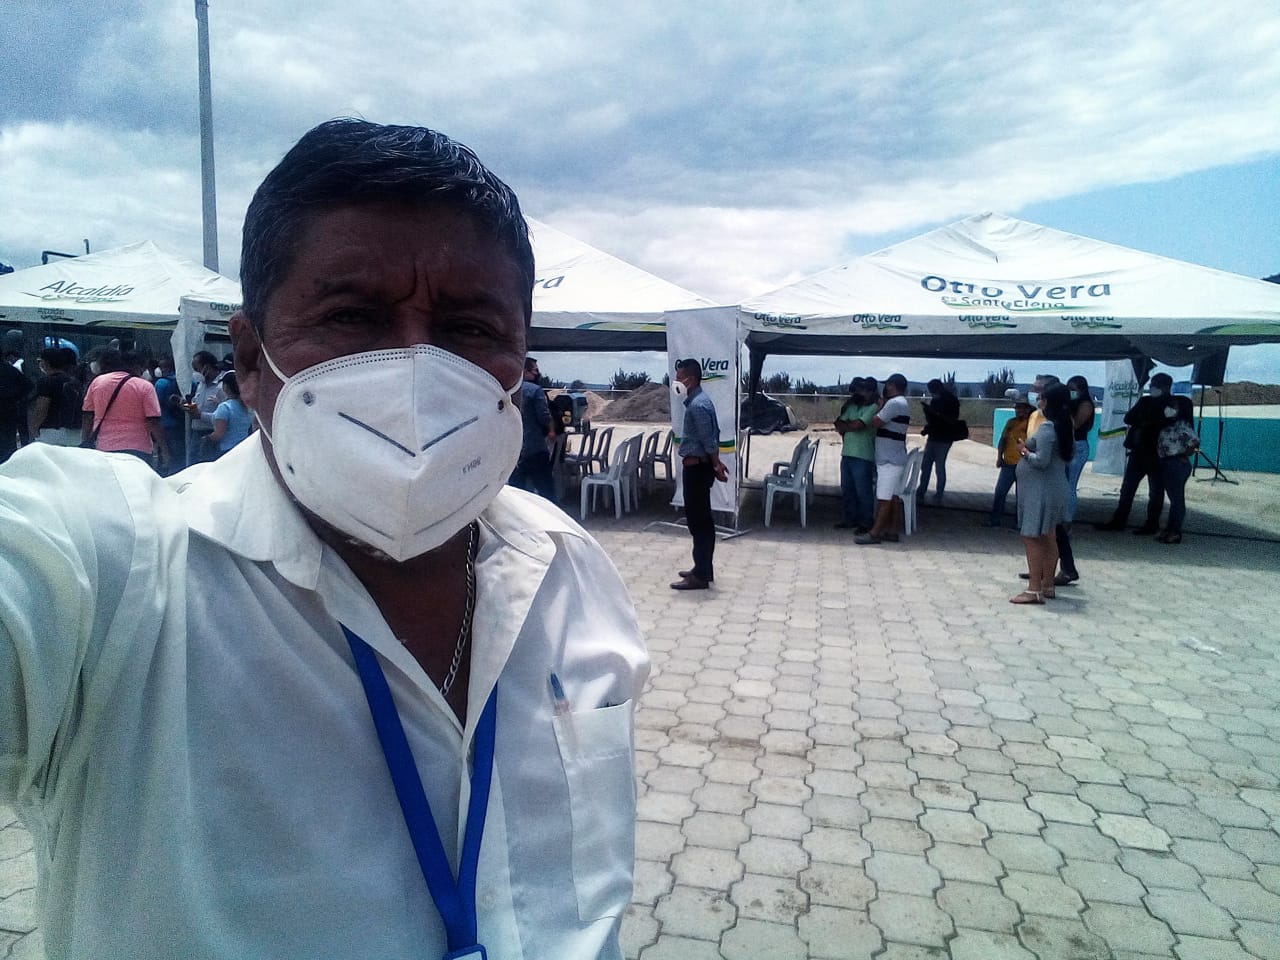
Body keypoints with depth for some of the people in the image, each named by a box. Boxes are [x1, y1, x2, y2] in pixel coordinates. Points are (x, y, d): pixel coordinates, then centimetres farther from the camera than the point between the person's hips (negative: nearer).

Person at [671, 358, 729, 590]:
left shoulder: (697, 405, -20)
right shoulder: (700, 400, 13)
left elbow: (709, 440, -20)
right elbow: (714, 435, 17)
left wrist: (716, 466, -12)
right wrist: (716, 463, 19)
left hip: (697, 467, -10)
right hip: (699, 465, 10)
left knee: (698, 520, -6)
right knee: (701, 519, 15)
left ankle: (701, 576, -1)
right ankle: (703, 568, 24)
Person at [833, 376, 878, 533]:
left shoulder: (873, 408, -9)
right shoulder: (852, 406, 12)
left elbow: (857, 425, -20)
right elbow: (839, 426, 9)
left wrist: (844, 425, -1)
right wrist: (850, 426, -11)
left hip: (863, 457, -8)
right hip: (847, 454, 8)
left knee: (863, 492, 0)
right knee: (847, 490, 14)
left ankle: (866, 523, 10)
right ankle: (849, 519, 25)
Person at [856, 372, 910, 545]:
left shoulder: (894, 403, -17)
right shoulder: (902, 403, 16)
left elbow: (875, 422, -17)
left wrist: (882, 403, -5)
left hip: (889, 460, -10)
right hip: (894, 459, 10)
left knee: (884, 499, -7)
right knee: (894, 497, 10)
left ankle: (874, 533, -5)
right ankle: (892, 531, 14)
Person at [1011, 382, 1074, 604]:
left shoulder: (1047, 428, -18)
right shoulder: (1065, 426, 10)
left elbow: (1041, 460, -23)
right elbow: (1071, 454, 21)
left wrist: (1024, 451, -7)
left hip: (1040, 490, -10)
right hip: (1054, 488, 10)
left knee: (1032, 538, -8)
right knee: (1047, 538, 15)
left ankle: (1034, 589, -9)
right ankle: (1047, 585, 23)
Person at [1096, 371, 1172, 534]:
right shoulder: (1145, 401, 10)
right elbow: (1128, 418, 2)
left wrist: (1145, 423, -15)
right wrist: (1143, 422, -15)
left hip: (1157, 453, -5)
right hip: (1138, 451, 5)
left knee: (1155, 491, 4)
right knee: (1127, 488, 5)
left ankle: (1152, 525, 10)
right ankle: (1118, 521, 10)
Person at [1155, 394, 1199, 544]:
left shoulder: (1182, 425, -13)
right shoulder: (1169, 425, 13)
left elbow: (1195, 441, -22)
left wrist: (1185, 454, -12)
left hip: (1177, 464, -9)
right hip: (1168, 464, 9)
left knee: (1177, 498, -4)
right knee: (1174, 498, 14)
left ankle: (1175, 532, 0)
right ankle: (1170, 529, 20)